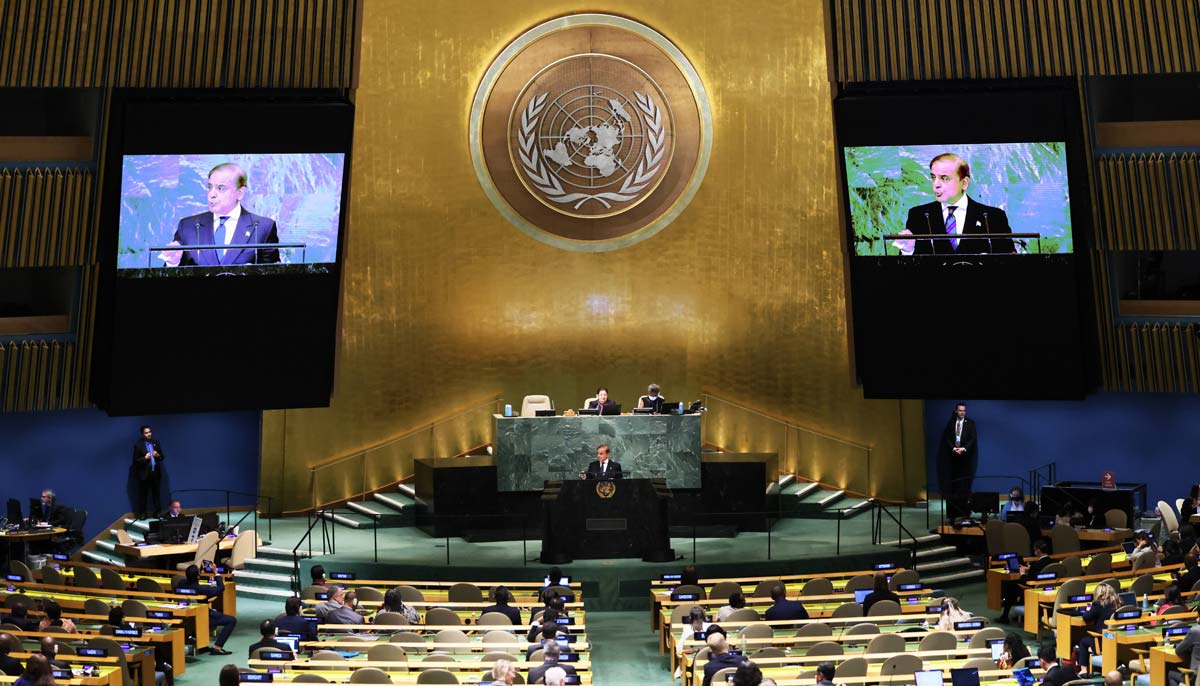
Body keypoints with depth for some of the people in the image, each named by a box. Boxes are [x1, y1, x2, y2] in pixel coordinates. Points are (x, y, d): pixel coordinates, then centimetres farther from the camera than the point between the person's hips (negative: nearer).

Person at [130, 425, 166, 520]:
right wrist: (145, 458, -20)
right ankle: (142, 514, 9)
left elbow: (162, 457, 11)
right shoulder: (138, 445, -6)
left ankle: (157, 512, 16)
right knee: (143, 495, 2)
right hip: (144, 474, -4)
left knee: (156, 494, 9)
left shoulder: (156, 442, 7)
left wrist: (158, 455, -9)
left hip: (156, 473, 4)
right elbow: (136, 461, -6)